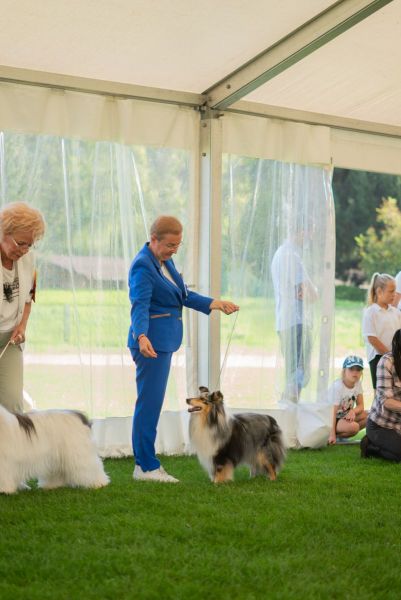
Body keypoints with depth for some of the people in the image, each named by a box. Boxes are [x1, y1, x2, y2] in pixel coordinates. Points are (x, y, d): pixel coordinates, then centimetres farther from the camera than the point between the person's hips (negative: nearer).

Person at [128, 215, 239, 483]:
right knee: (149, 403, -6)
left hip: (164, 341, 10)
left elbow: (184, 295, 18)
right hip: (152, 341, -10)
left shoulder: (165, 261, 12)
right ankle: (146, 466, -1)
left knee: (152, 402, 13)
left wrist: (214, 303, 9)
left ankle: (145, 462, 20)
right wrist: (142, 336, -41)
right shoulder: (143, 266, -17)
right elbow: (139, 306, -27)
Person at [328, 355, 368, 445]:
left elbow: (360, 406, 0)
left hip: (345, 416, 9)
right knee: (354, 426, -33)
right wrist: (332, 434, -27)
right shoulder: (337, 386, -23)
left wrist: (352, 411, -26)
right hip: (332, 419, -9)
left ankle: (342, 434, -4)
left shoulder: (358, 384, -2)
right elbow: (333, 411, -23)